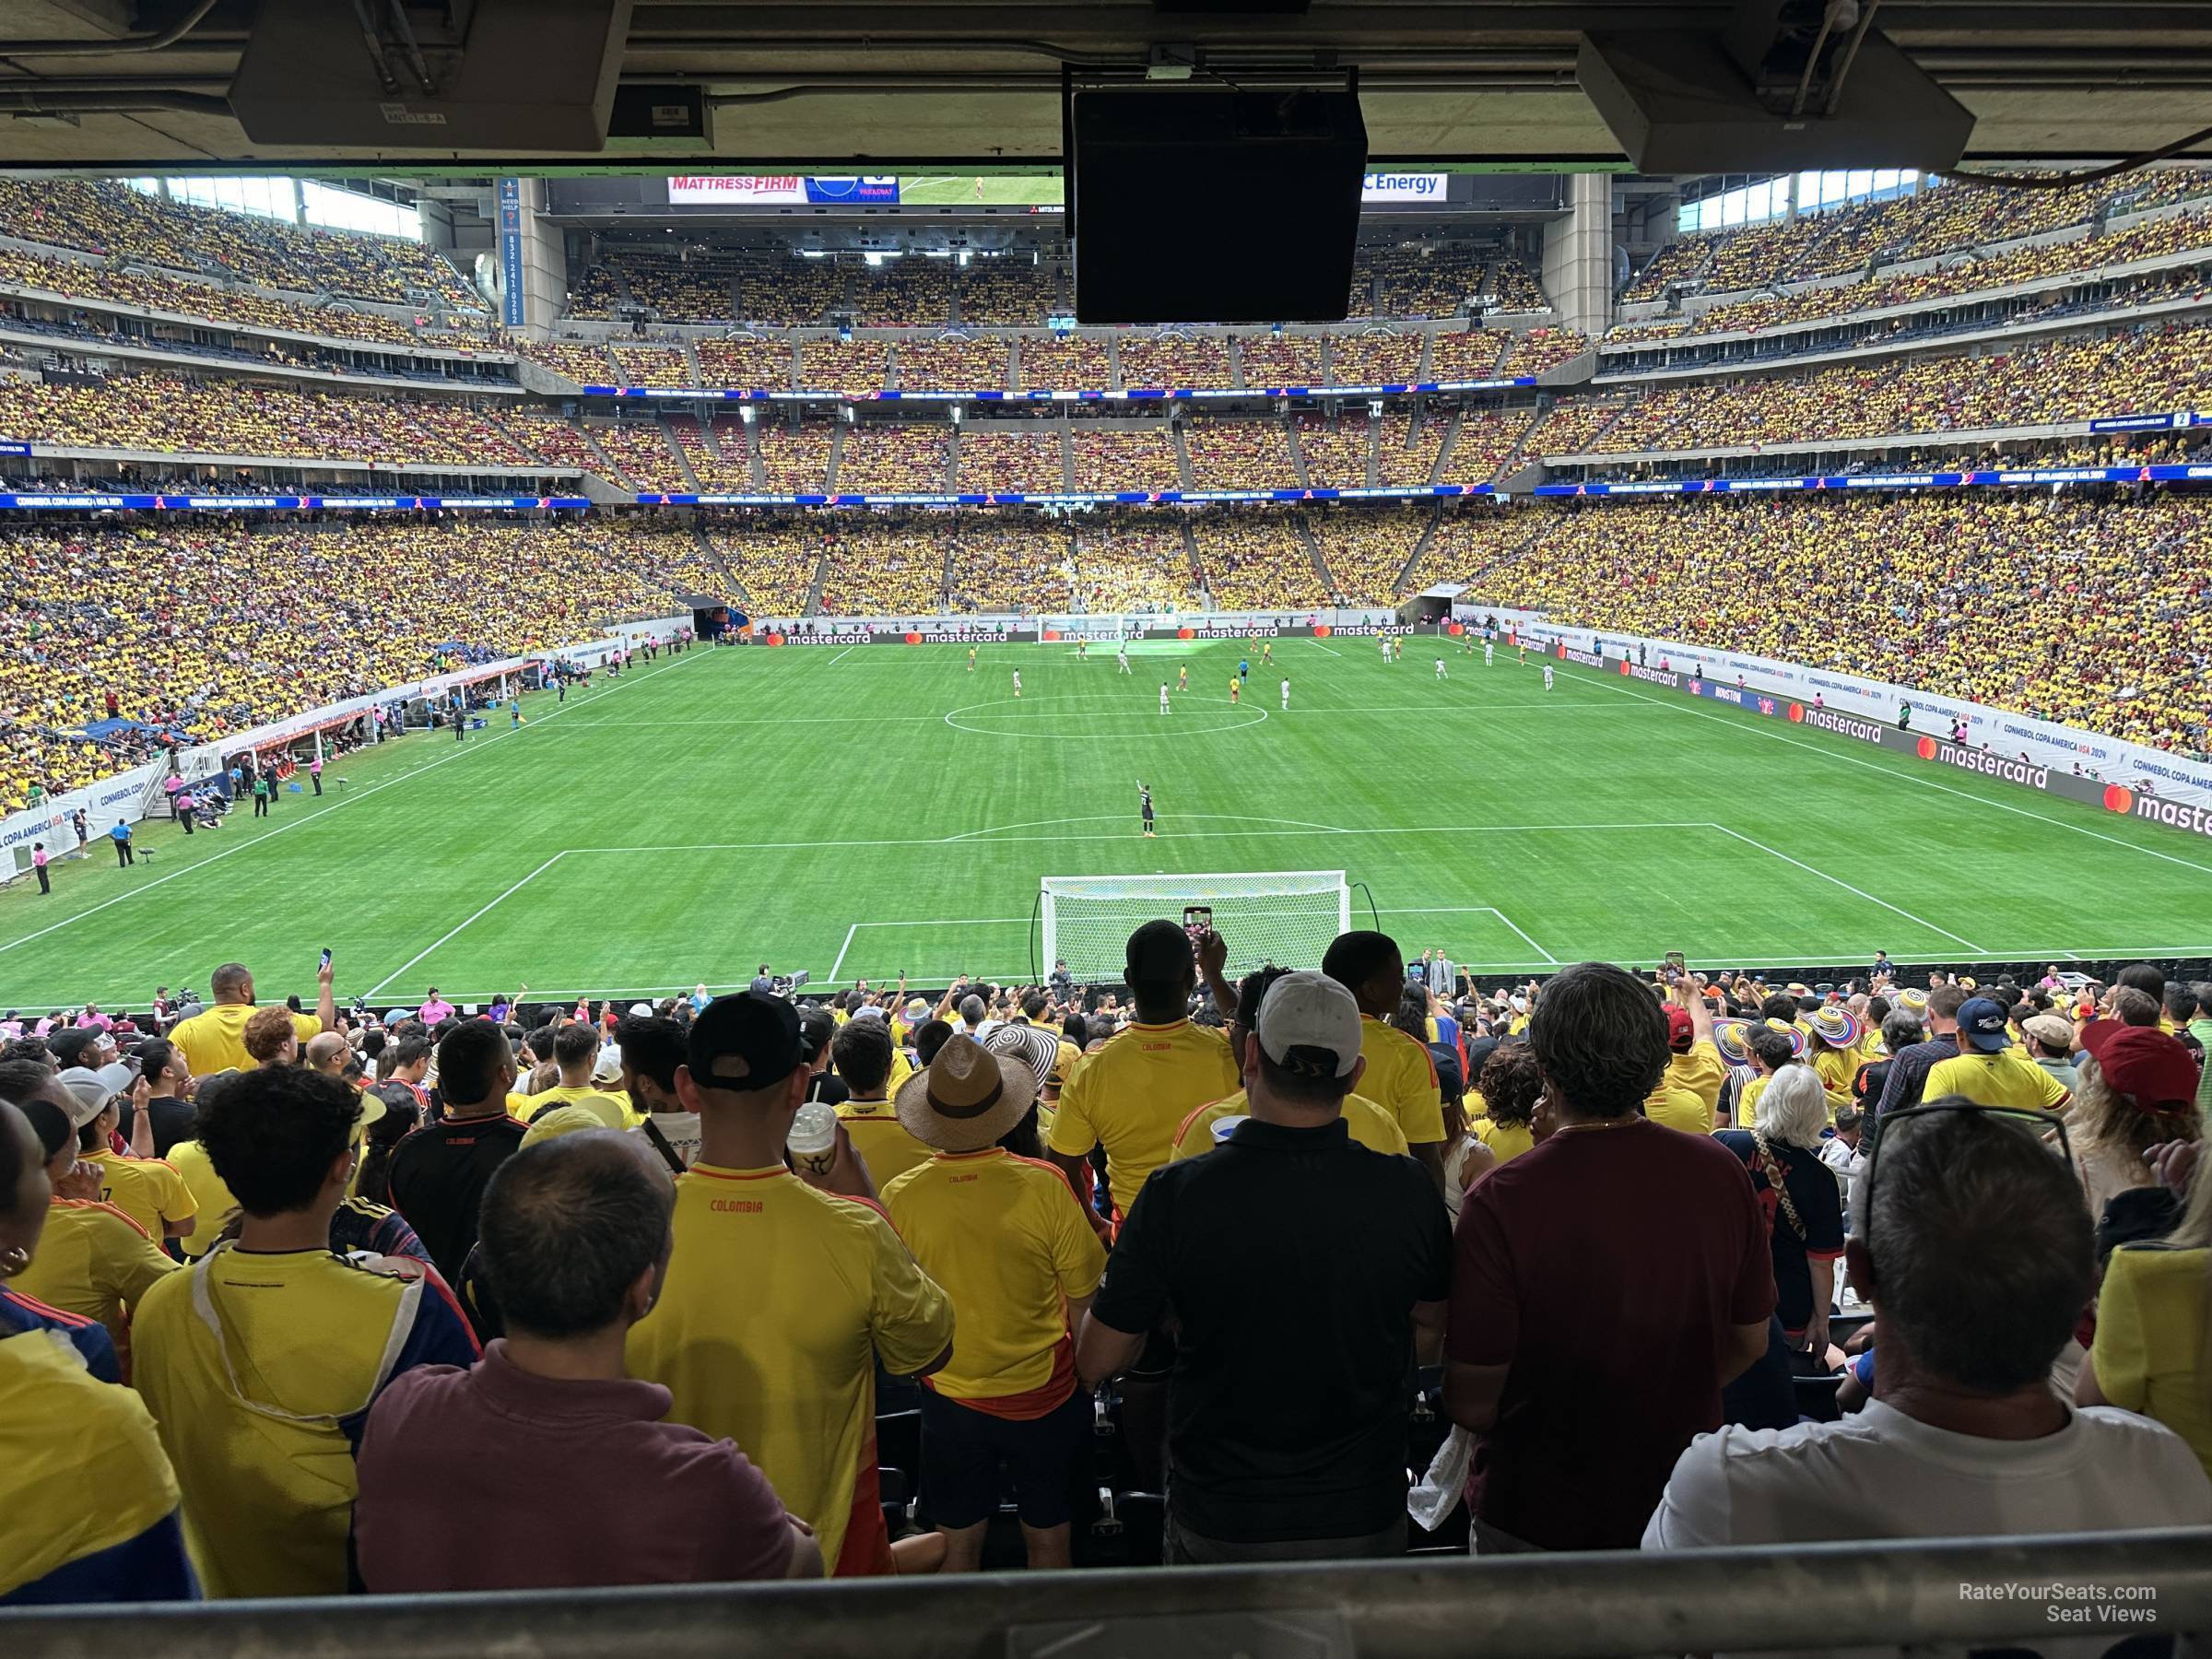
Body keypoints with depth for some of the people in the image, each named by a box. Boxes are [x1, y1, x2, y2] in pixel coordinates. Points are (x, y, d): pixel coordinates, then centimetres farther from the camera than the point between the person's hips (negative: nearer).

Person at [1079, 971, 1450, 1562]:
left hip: (1220, 1522, -1)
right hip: (1367, 1520, 1)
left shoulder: (1177, 1194, -23)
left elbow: (1098, 1361, -13)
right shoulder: (1411, 1192, -16)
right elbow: (1430, 1331, 2)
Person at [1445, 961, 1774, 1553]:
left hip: (1536, 1519, -3)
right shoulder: (1721, 1173, -13)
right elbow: (1750, 1343, 0)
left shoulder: (1499, 1202, -27)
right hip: (1685, 1510, 4)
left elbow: (1472, 1403, -20)